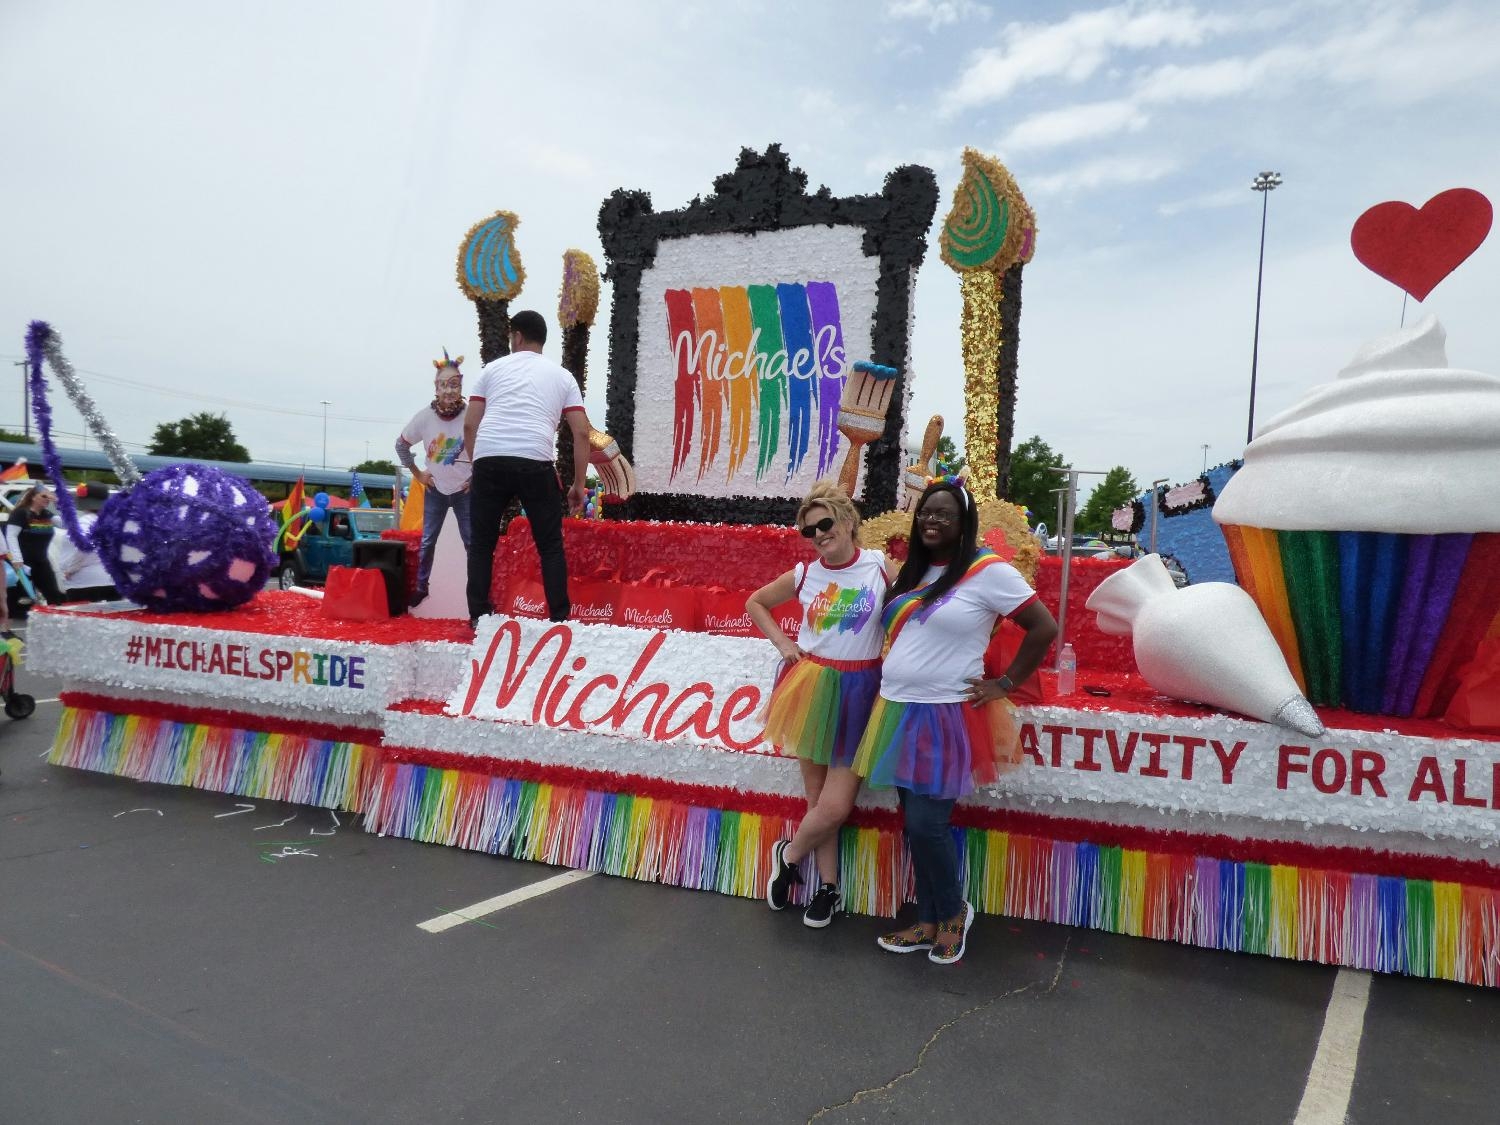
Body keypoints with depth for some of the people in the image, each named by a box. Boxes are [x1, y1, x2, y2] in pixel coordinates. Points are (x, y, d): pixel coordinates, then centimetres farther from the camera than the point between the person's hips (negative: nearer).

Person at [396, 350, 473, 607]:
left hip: (465, 489, -2)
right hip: (435, 489, 2)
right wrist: (416, 473, 3)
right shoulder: (425, 416, -11)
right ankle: (421, 587, 24)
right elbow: (401, 444, 6)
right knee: (427, 541, 9)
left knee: (472, 542, 0)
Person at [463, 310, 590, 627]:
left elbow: (469, 426, 14)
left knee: (482, 544, 14)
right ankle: (560, 619, 7)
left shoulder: (493, 368, 21)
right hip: (535, 462, -1)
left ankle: (479, 618, 13)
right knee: (551, 546, 11)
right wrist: (579, 485, 16)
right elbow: (581, 432, 12)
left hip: (488, 460, 1)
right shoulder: (562, 375, 20)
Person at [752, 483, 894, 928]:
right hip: (812, 688, 2)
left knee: (835, 806, -5)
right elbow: (755, 603, 16)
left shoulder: (880, 566, -6)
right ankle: (829, 887, 28)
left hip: (858, 692, -2)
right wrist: (782, 643, 5)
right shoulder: (804, 574, 1)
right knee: (818, 799, 9)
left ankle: (789, 856, 24)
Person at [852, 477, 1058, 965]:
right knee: (914, 824, 11)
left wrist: (1005, 684, -7)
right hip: (898, 713, 7)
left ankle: (953, 913, 20)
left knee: (926, 823, -5)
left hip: (945, 718, -7)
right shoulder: (913, 571, 13)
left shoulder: (987, 571, -9)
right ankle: (929, 923, 24)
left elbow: (1044, 628, -10)